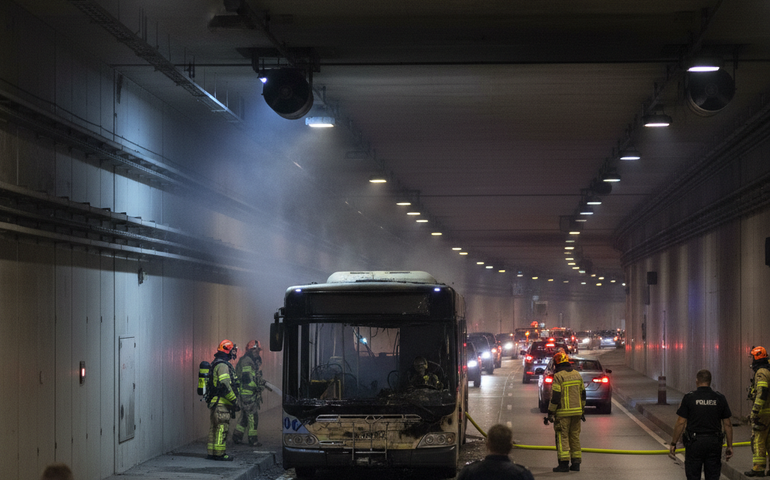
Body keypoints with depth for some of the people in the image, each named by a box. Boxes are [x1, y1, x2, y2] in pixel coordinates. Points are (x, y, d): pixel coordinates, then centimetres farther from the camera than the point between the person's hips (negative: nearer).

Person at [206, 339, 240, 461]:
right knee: (222, 427, -7)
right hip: (222, 403, -10)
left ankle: (211, 452, 18)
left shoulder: (216, 364, 19)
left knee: (215, 428, 13)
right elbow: (225, 385, -23)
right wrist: (234, 401, -18)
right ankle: (219, 453, -6)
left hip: (216, 402, 10)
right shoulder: (223, 365, -15)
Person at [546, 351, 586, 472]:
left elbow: (555, 396, -15)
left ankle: (564, 463, -6)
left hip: (563, 412, -6)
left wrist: (550, 412, -8)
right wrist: (582, 410, 21)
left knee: (562, 437, -2)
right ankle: (576, 463, 11)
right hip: (576, 411, 6)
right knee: (575, 436, 11)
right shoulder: (577, 374, 9)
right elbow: (582, 394, 13)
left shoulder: (558, 376, -12)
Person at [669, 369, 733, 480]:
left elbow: (681, 423, -6)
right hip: (714, 442, 2)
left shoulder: (689, 398, -5)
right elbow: (727, 424, 3)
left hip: (694, 442, -2)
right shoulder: (720, 398, 2)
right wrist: (729, 446, 11)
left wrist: (673, 443, 3)